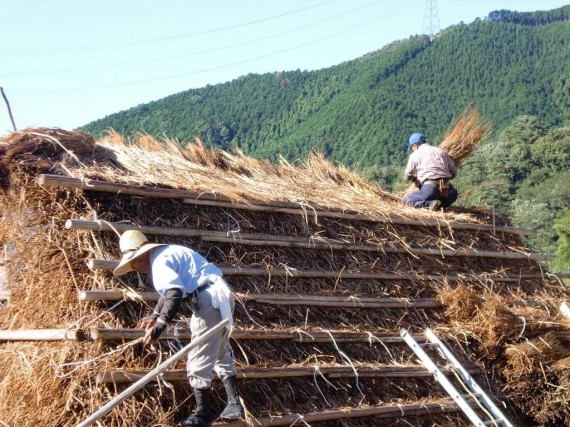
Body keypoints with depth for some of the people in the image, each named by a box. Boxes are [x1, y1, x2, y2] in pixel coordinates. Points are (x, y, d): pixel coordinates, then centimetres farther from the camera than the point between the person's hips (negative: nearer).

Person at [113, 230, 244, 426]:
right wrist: (155, 316, 46)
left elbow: (175, 295, -28)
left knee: (199, 361, 0)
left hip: (210, 300, -11)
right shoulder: (166, 254, 21)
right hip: (221, 296, 11)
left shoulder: (160, 262, -12)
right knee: (221, 353, 23)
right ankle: (234, 405, 27)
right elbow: (171, 290, 37)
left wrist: (159, 326, -27)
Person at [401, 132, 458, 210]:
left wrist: (414, 179, 34)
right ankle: (442, 204, 5)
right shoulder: (441, 151, 18)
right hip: (446, 188, 5)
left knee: (405, 200, 10)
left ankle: (429, 203, -13)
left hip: (429, 188, -4)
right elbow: (453, 171, 16)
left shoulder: (415, 155, 7)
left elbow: (407, 177, 12)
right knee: (453, 193, 38)